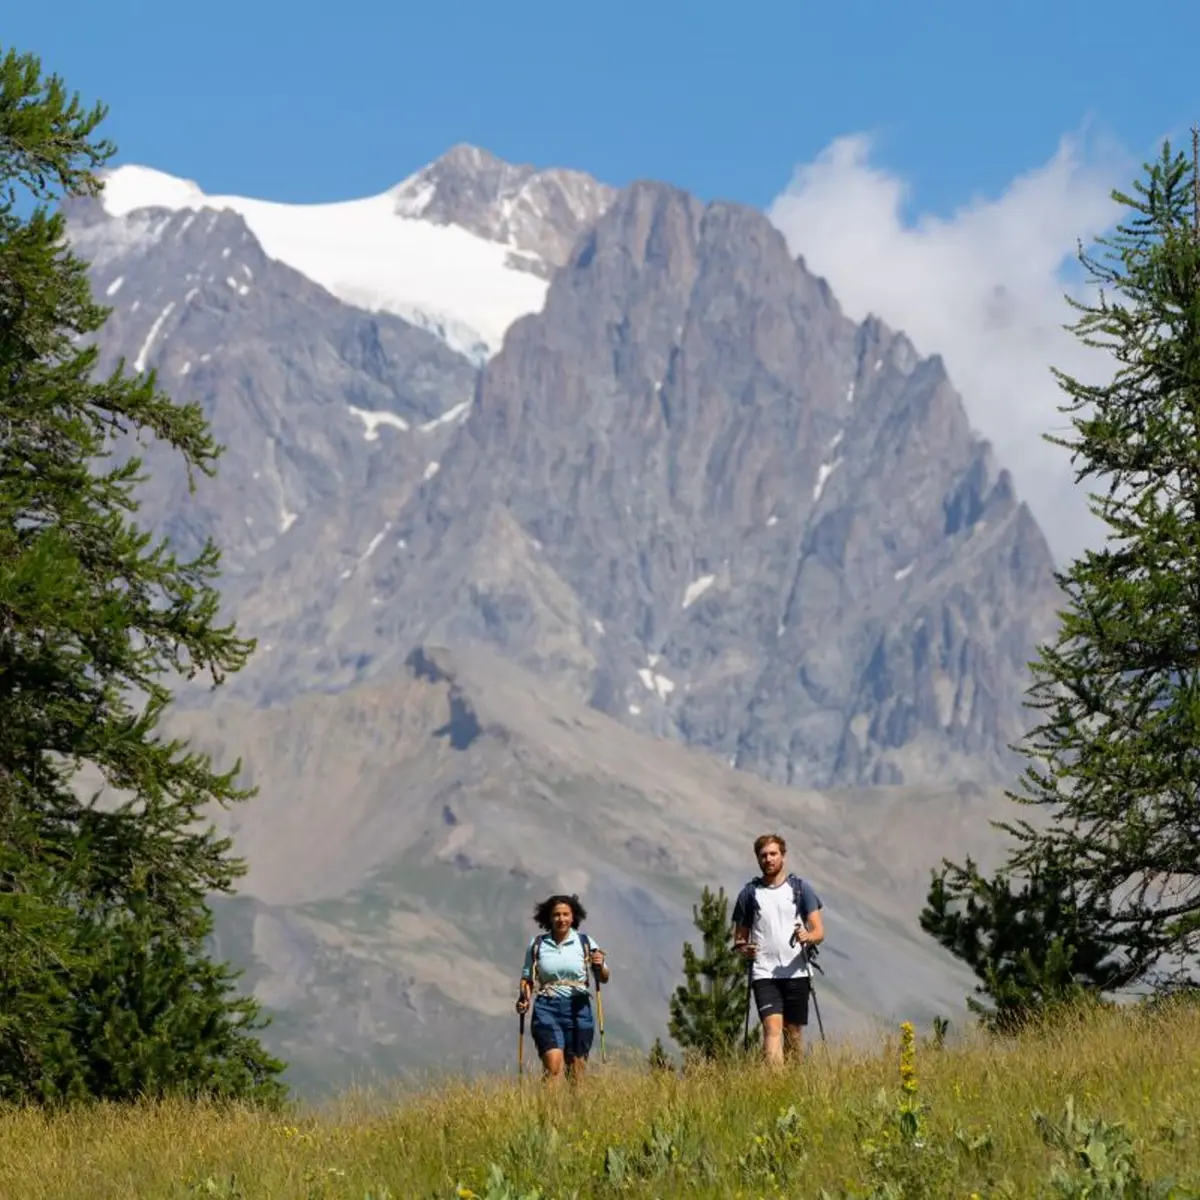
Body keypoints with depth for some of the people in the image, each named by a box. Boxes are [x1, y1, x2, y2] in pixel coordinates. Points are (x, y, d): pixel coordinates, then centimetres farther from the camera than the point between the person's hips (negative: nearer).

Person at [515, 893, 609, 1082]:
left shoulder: (585, 943, 3)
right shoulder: (537, 945, 5)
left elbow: (603, 979, 6)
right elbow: (527, 978, 15)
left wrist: (600, 967, -16)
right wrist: (524, 997, -4)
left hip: (578, 1008, 1)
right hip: (547, 1009, -1)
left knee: (577, 1070, 2)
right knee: (553, 1066, -17)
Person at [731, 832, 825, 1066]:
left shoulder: (800, 889, 8)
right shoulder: (749, 893, 11)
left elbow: (819, 931, 4)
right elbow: (739, 936, 16)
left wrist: (808, 936, -18)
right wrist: (743, 948, -7)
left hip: (796, 972, 1)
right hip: (764, 974, -1)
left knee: (794, 1033, 4)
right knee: (772, 1029, -16)